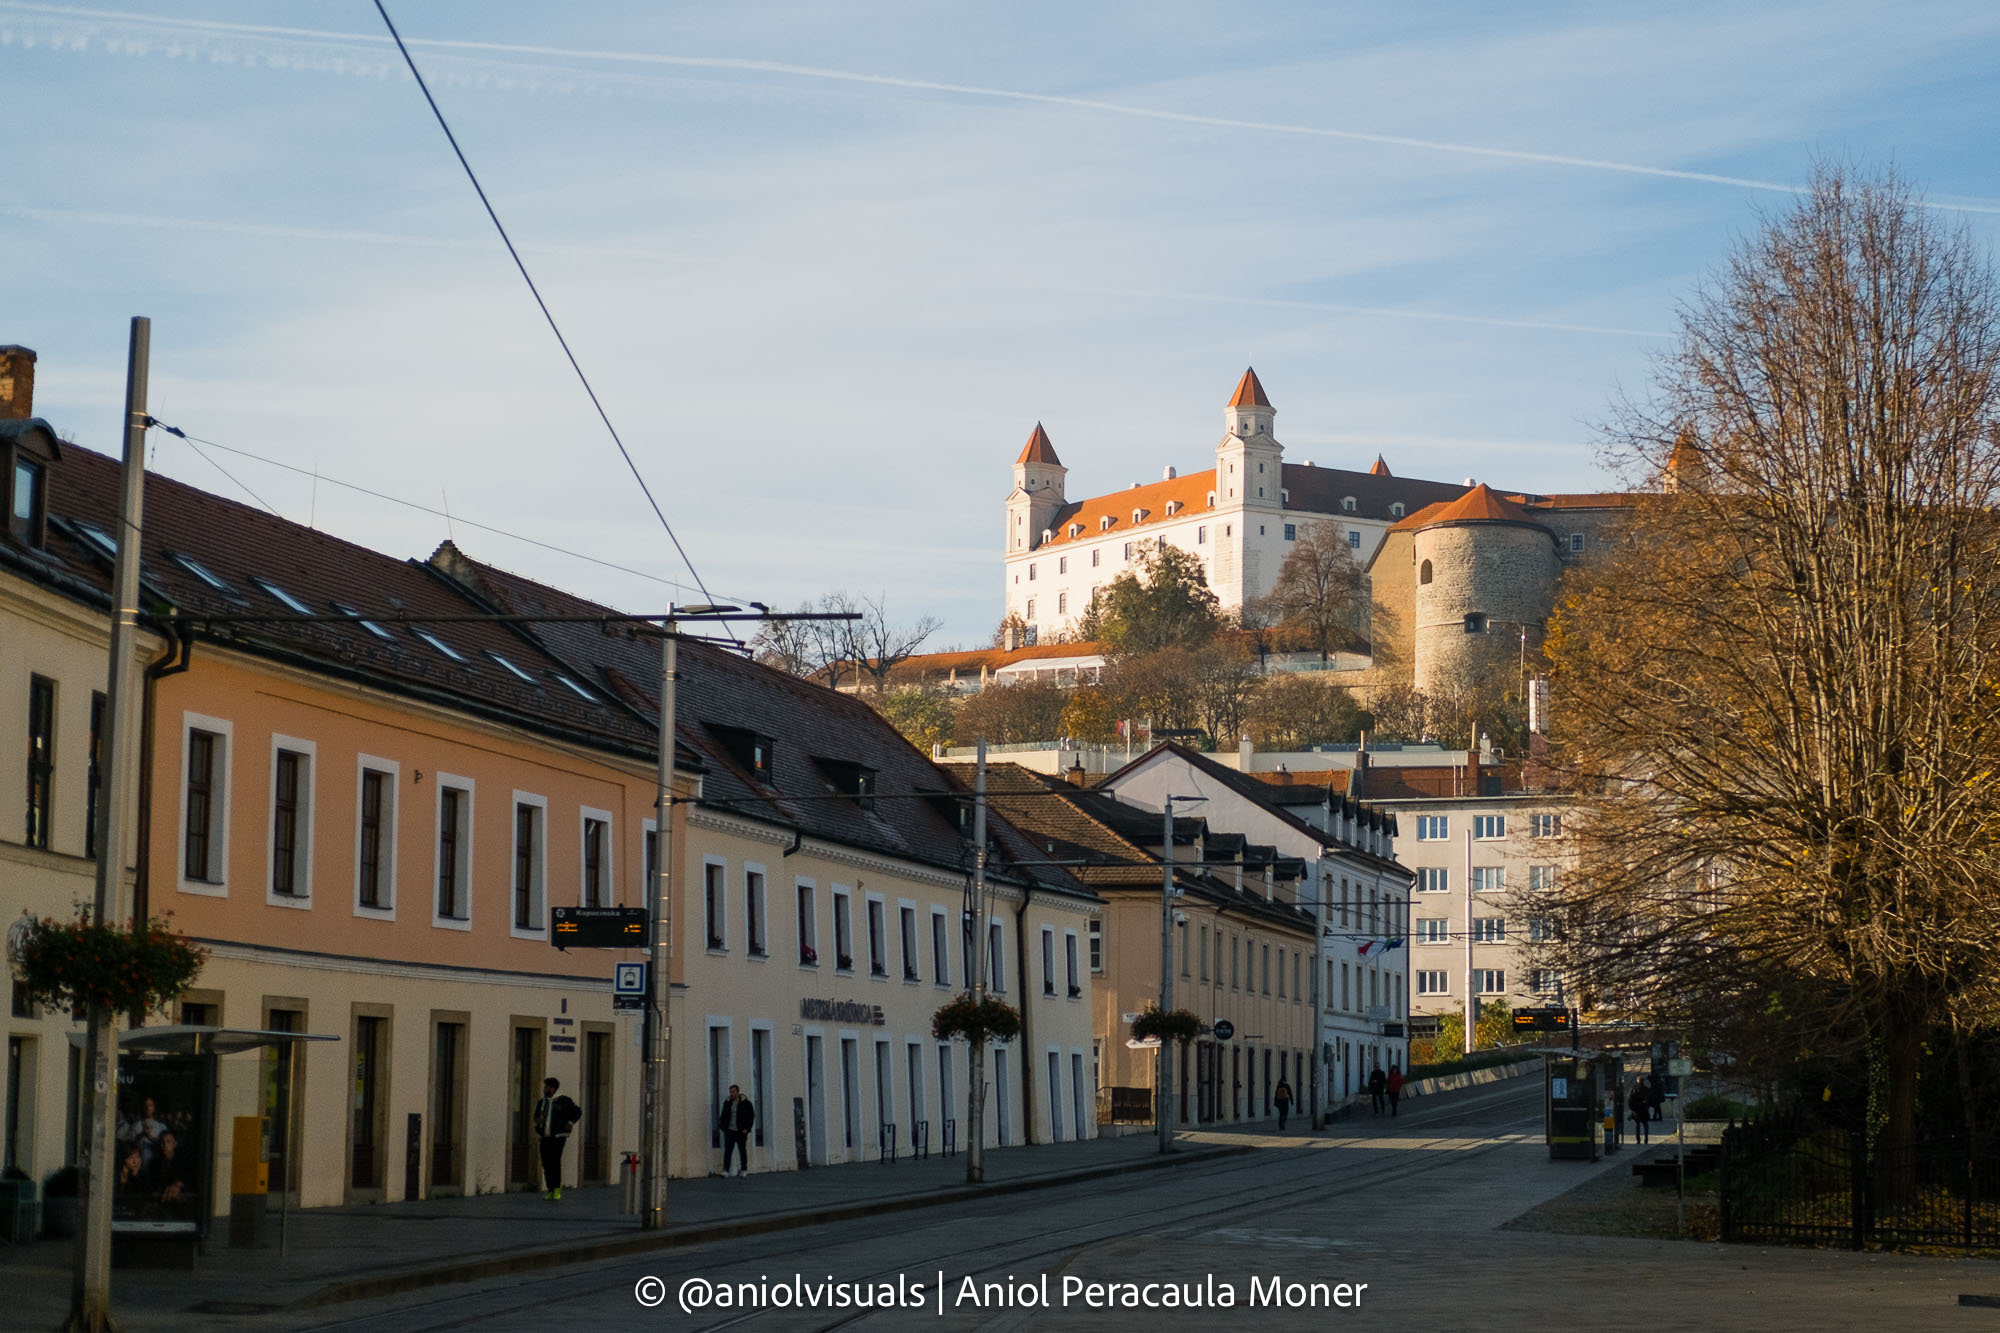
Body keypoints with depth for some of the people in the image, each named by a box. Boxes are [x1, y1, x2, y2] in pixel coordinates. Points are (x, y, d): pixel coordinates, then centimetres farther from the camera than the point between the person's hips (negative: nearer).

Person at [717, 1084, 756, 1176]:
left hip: (741, 1131, -2)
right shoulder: (727, 1103, 7)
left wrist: (746, 1128, -10)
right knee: (727, 1150, -7)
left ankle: (744, 1170, 18)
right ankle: (725, 1170, -12)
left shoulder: (745, 1103, -4)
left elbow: (751, 1116, -2)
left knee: (742, 1150, 7)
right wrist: (723, 1127, 3)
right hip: (729, 1131, 2)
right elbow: (723, 1116, 15)